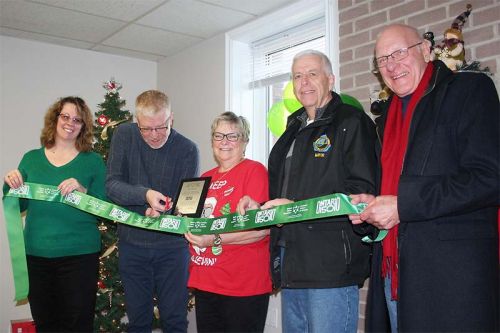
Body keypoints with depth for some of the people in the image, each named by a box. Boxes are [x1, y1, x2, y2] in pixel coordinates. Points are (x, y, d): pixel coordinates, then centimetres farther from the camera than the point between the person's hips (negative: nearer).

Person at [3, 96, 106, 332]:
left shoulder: (93, 161, 0)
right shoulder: (31, 158, 8)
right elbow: (16, 207, 11)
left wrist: (83, 191, -20)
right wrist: (10, 186, -8)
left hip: (79, 255, -3)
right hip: (36, 254, 3)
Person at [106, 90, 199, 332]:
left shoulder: (187, 149, -7)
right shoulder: (124, 135, -2)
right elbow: (112, 185, -10)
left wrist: (163, 211, -29)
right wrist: (145, 194, -28)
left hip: (172, 246, -1)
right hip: (132, 242, 2)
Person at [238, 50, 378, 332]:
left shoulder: (351, 122, -5)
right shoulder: (293, 131, 20)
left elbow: (361, 192, -16)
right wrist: (258, 208, 9)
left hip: (332, 266, -8)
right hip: (291, 267, 8)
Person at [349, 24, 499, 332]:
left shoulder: (470, 89, -4)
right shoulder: (388, 116, 18)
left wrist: (402, 205, -17)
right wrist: (372, 204, 3)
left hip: (452, 272, -6)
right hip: (393, 272, 7)